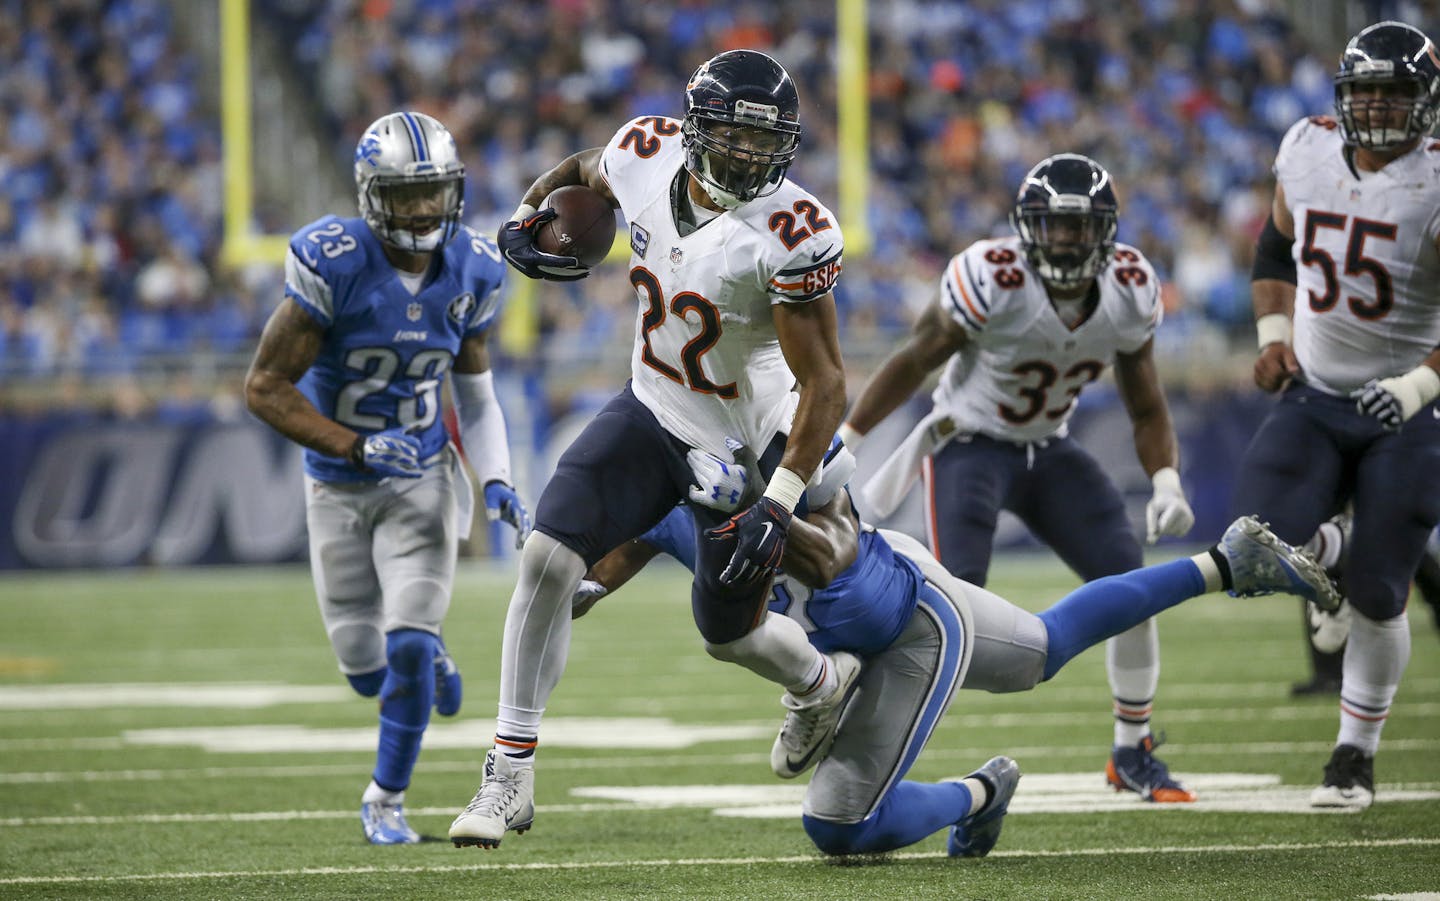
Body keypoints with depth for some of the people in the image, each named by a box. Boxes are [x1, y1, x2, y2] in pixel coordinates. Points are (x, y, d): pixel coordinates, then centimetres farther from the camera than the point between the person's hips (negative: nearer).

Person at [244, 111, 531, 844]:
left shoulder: (471, 271, -8)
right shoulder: (332, 263, -22)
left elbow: (476, 395, 6)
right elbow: (266, 388, -17)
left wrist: (496, 481, -9)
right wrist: (358, 447, -25)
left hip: (423, 480, 1)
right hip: (339, 485, -1)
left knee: (409, 651, -13)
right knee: (366, 669, 5)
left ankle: (385, 801, 9)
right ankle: (429, 655, 43)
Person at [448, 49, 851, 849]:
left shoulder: (789, 234, -28)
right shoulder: (646, 154, -12)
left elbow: (824, 383, -24)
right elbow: (585, 172, 15)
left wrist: (778, 505, -31)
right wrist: (526, 216, -5)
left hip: (746, 444, -4)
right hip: (654, 413, 4)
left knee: (728, 630, 11)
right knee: (548, 556, -14)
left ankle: (820, 682, 48)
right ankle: (510, 774, -6)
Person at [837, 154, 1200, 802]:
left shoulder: (1130, 293, -11)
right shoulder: (992, 282, -27)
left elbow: (1146, 411, 1)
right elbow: (913, 363, -13)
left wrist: (1166, 484, -16)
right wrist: (842, 445, -10)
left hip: (1049, 451, 5)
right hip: (970, 445, -5)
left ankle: (1133, 755, 11)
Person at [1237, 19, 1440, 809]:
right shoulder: (1307, 151, -2)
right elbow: (1277, 247, 16)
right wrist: (1272, 335, 1)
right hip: (1314, 395, 4)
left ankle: (1356, 756, 17)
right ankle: (1327, 567, 20)